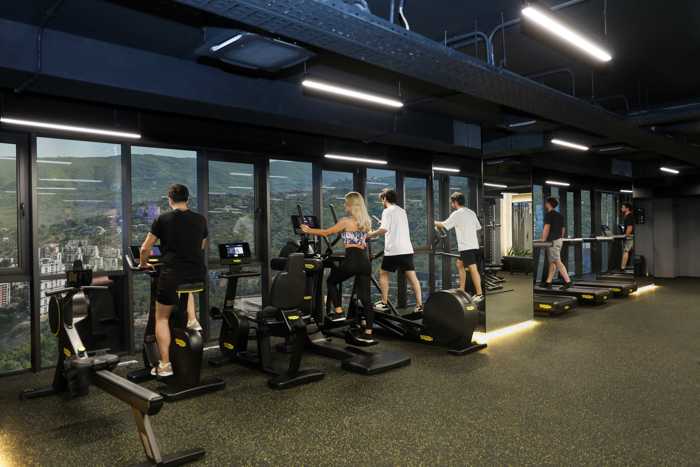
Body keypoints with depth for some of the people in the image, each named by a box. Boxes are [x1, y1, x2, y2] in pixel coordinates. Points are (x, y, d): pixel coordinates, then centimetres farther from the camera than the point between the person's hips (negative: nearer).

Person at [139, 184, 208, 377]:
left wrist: (143, 264, 25)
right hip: (197, 276, 3)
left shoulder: (162, 219, -1)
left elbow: (145, 248, 4)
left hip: (172, 275, -3)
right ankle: (192, 320, 23)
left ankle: (165, 365, 14)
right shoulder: (201, 220, 7)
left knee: (162, 318, 15)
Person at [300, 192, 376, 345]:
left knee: (331, 281, 21)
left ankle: (339, 313, 13)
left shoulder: (346, 221, -5)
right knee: (366, 297, 6)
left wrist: (308, 230, 18)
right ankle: (368, 334, 7)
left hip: (351, 260, -6)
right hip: (365, 260, 6)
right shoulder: (366, 222, 13)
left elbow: (326, 232, 3)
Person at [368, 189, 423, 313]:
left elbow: (384, 229, -20)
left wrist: (371, 234, -6)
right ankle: (419, 304, -3)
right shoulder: (402, 211, 20)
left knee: (383, 274, 11)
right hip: (407, 249, 6)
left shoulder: (387, 211, -5)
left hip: (393, 250, -6)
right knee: (412, 276, 2)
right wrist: (378, 234, 35)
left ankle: (384, 303, 13)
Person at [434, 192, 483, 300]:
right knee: (460, 264, 20)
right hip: (473, 245, 9)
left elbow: (444, 225, -6)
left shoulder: (457, 214, -9)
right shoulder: (471, 212, 14)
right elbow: (478, 227, 14)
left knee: (472, 269, -10)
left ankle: (479, 294, -10)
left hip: (466, 246, -9)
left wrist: (435, 223, 11)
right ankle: (462, 290, 24)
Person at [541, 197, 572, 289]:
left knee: (558, 262, -9)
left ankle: (567, 281, -11)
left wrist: (543, 240, -13)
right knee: (552, 262, 10)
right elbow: (563, 229, 18)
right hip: (559, 240, 9)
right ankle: (548, 282, 12)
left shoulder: (549, 214, -11)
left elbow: (547, 228, -17)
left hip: (552, 241, -9)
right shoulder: (560, 215, 15)